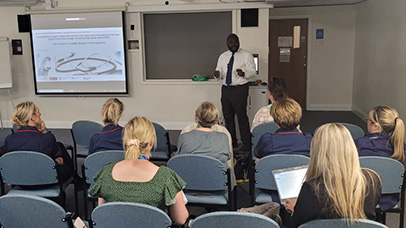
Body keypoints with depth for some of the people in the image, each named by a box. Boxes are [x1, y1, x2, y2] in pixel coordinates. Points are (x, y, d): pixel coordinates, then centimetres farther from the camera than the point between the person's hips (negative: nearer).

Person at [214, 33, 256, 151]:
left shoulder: (246, 55, -1)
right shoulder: (223, 56, 13)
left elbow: (253, 71, -4)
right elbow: (220, 71, 15)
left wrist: (243, 73, -25)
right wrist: (217, 74, -10)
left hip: (240, 89, -5)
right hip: (226, 89, 5)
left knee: (242, 116, -5)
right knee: (228, 116, 11)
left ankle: (246, 143, 7)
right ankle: (232, 142, 25)